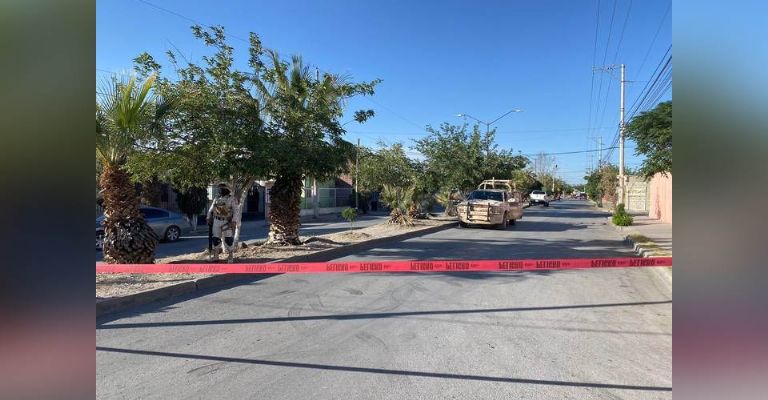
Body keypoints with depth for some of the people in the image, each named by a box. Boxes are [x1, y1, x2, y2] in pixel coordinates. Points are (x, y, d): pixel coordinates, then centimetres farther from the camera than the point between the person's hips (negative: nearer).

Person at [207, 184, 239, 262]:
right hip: (216, 222, 5)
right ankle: (215, 256, 16)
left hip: (227, 222, -5)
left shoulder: (231, 199, -3)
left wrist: (234, 222, -18)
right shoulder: (216, 199, 13)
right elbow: (210, 210, 21)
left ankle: (230, 256, 5)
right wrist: (209, 219, 11)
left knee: (228, 239, -4)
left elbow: (236, 211, -9)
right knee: (216, 239, 7)